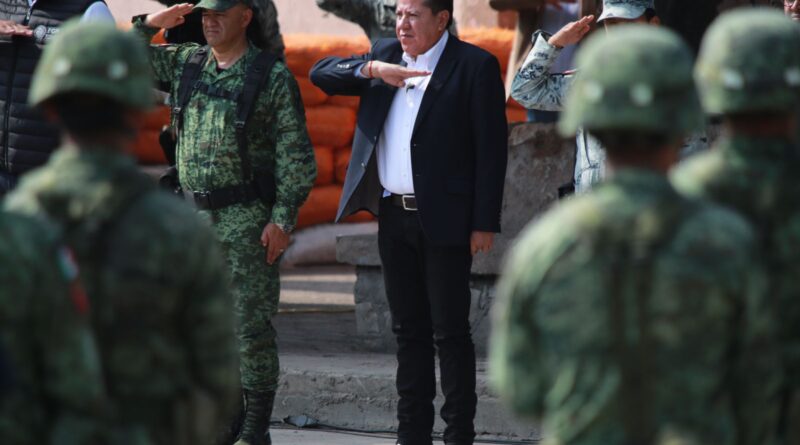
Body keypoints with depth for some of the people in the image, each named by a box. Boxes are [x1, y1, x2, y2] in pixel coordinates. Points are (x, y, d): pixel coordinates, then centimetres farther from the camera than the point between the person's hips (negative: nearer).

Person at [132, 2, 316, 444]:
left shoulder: (274, 76, -3)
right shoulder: (187, 62, 11)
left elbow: (296, 154, -5)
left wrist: (283, 219, -12)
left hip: (249, 220, -5)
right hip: (194, 214, 5)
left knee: (252, 325, -5)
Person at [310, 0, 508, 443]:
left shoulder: (475, 66, -7)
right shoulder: (385, 54, 10)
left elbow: (492, 146, -9)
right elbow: (321, 73, 4)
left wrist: (485, 223, -13)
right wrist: (372, 70, -14)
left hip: (444, 219, -6)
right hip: (393, 214, 6)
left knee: (450, 332, -3)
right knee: (408, 330, 12)